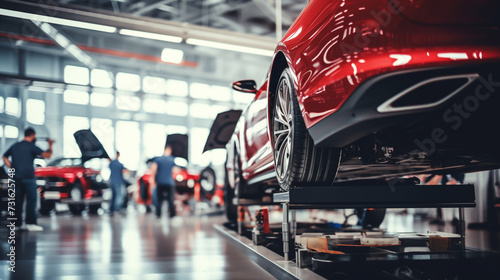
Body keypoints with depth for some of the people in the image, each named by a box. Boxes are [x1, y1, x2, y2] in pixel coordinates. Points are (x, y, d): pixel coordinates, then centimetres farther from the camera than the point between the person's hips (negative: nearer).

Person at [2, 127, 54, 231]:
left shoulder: (15, 146, 15)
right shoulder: (31, 146, -6)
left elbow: (5, 157, 24)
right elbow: (47, 155, -13)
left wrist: (12, 168, 17)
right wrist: (50, 145, 3)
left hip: (16, 177, 7)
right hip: (28, 176, -6)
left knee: (18, 200, 9)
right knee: (32, 199, -4)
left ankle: (17, 223, 11)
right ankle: (31, 223, -9)